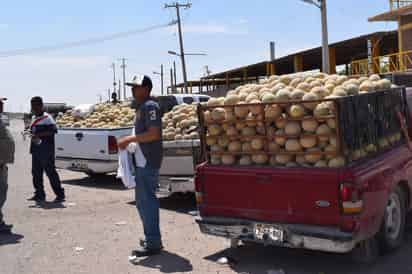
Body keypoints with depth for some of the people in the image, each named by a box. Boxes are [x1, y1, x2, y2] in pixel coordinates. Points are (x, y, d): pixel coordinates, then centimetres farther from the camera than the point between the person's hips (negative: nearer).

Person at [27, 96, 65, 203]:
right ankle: (39, 194, 21)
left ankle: (60, 195, -2)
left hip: (46, 150, -9)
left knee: (50, 172, -7)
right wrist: (32, 135, 6)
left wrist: (39, 135, -25)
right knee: (36, 172, 11)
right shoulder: (34, 118, 16)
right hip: (36, 149, 9)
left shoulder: (47, 117, -10)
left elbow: (53, 130, -21)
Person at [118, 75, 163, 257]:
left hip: (148, 161, -10)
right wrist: (129, 142, 14)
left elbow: (154, 133, -21)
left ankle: (153, 244, -1)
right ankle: (152, 237, 28)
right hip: (142, 160, 10)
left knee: (147, 200, -7)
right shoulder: (141, 107, 18)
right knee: (142, 200, 17)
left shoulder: (150, 106, -13)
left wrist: (129, 139, -18)